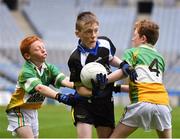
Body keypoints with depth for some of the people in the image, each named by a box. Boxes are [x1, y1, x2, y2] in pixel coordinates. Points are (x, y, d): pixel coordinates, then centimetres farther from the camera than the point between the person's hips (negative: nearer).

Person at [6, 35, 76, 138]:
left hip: (33, 110, 7)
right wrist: (60, 97, -56)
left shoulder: (49, 68, -4)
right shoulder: (26, 72, -26)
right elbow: (39, 88, -42)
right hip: (19, 111, -7)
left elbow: (64, 80, -20)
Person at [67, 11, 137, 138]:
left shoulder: (105, 43, -5)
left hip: (106, 102, 5)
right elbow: (80, 88, -17)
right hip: (85, 103, -5)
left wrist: (124, 65, -2)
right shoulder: (76, 59, -22)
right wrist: (93, 92, -37)